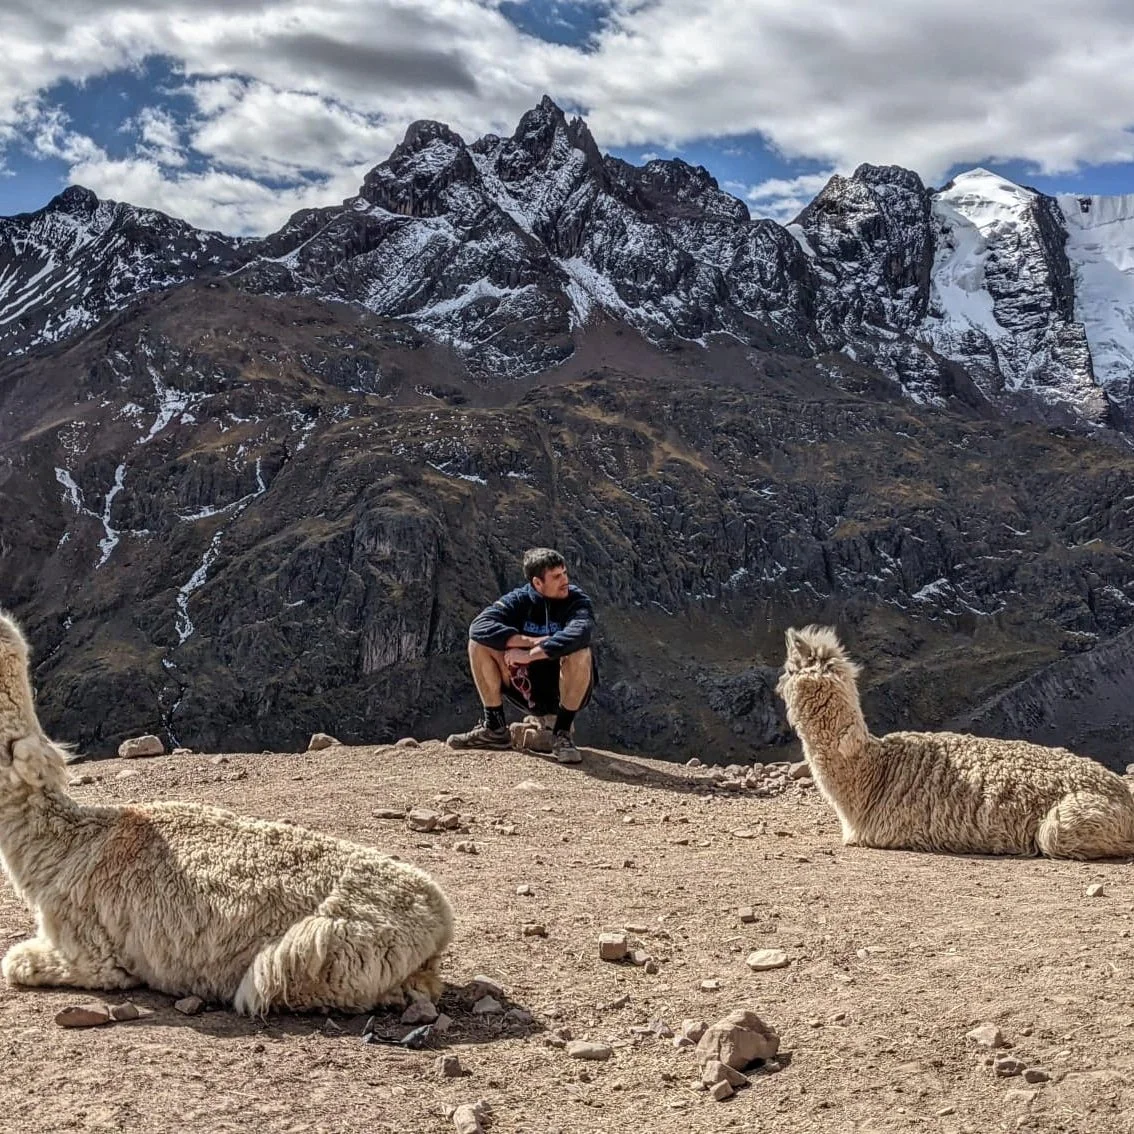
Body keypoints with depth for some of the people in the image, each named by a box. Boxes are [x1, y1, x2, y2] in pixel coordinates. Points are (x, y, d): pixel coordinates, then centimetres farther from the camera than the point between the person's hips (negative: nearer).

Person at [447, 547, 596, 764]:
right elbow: (479, 627, -21)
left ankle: (562, 733, -16)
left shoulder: (577, 602, -11)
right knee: (479, 644, -12)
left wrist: (530, 654, -35)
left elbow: (578, 634, -35)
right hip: (529, 691, 3)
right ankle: (495, 728, -6)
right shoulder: (519, 600, -4)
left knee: (580, 652, -33)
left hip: (567, 693, -3)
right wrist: (534, 641, -28)